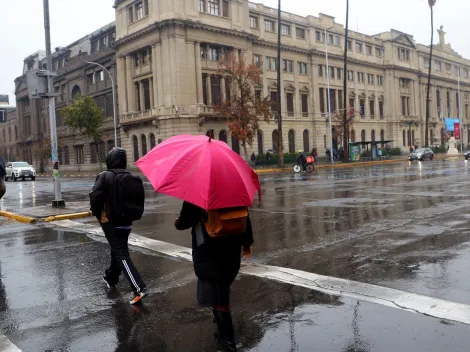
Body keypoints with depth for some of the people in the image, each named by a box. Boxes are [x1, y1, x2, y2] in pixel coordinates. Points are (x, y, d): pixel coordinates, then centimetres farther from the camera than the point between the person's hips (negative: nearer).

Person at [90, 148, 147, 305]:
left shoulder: (104, 176, -11)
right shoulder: (132, 179, 5)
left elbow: (95, 197, -21)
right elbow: (139, 201, 4)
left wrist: (97, 213, -6)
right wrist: (131, 214, 14)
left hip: (109, 221, -6)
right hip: (126, 221, 6)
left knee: (121, 254, -8)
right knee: (118, 250, 24)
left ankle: (139, 288, -17)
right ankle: (111, 278, 43)